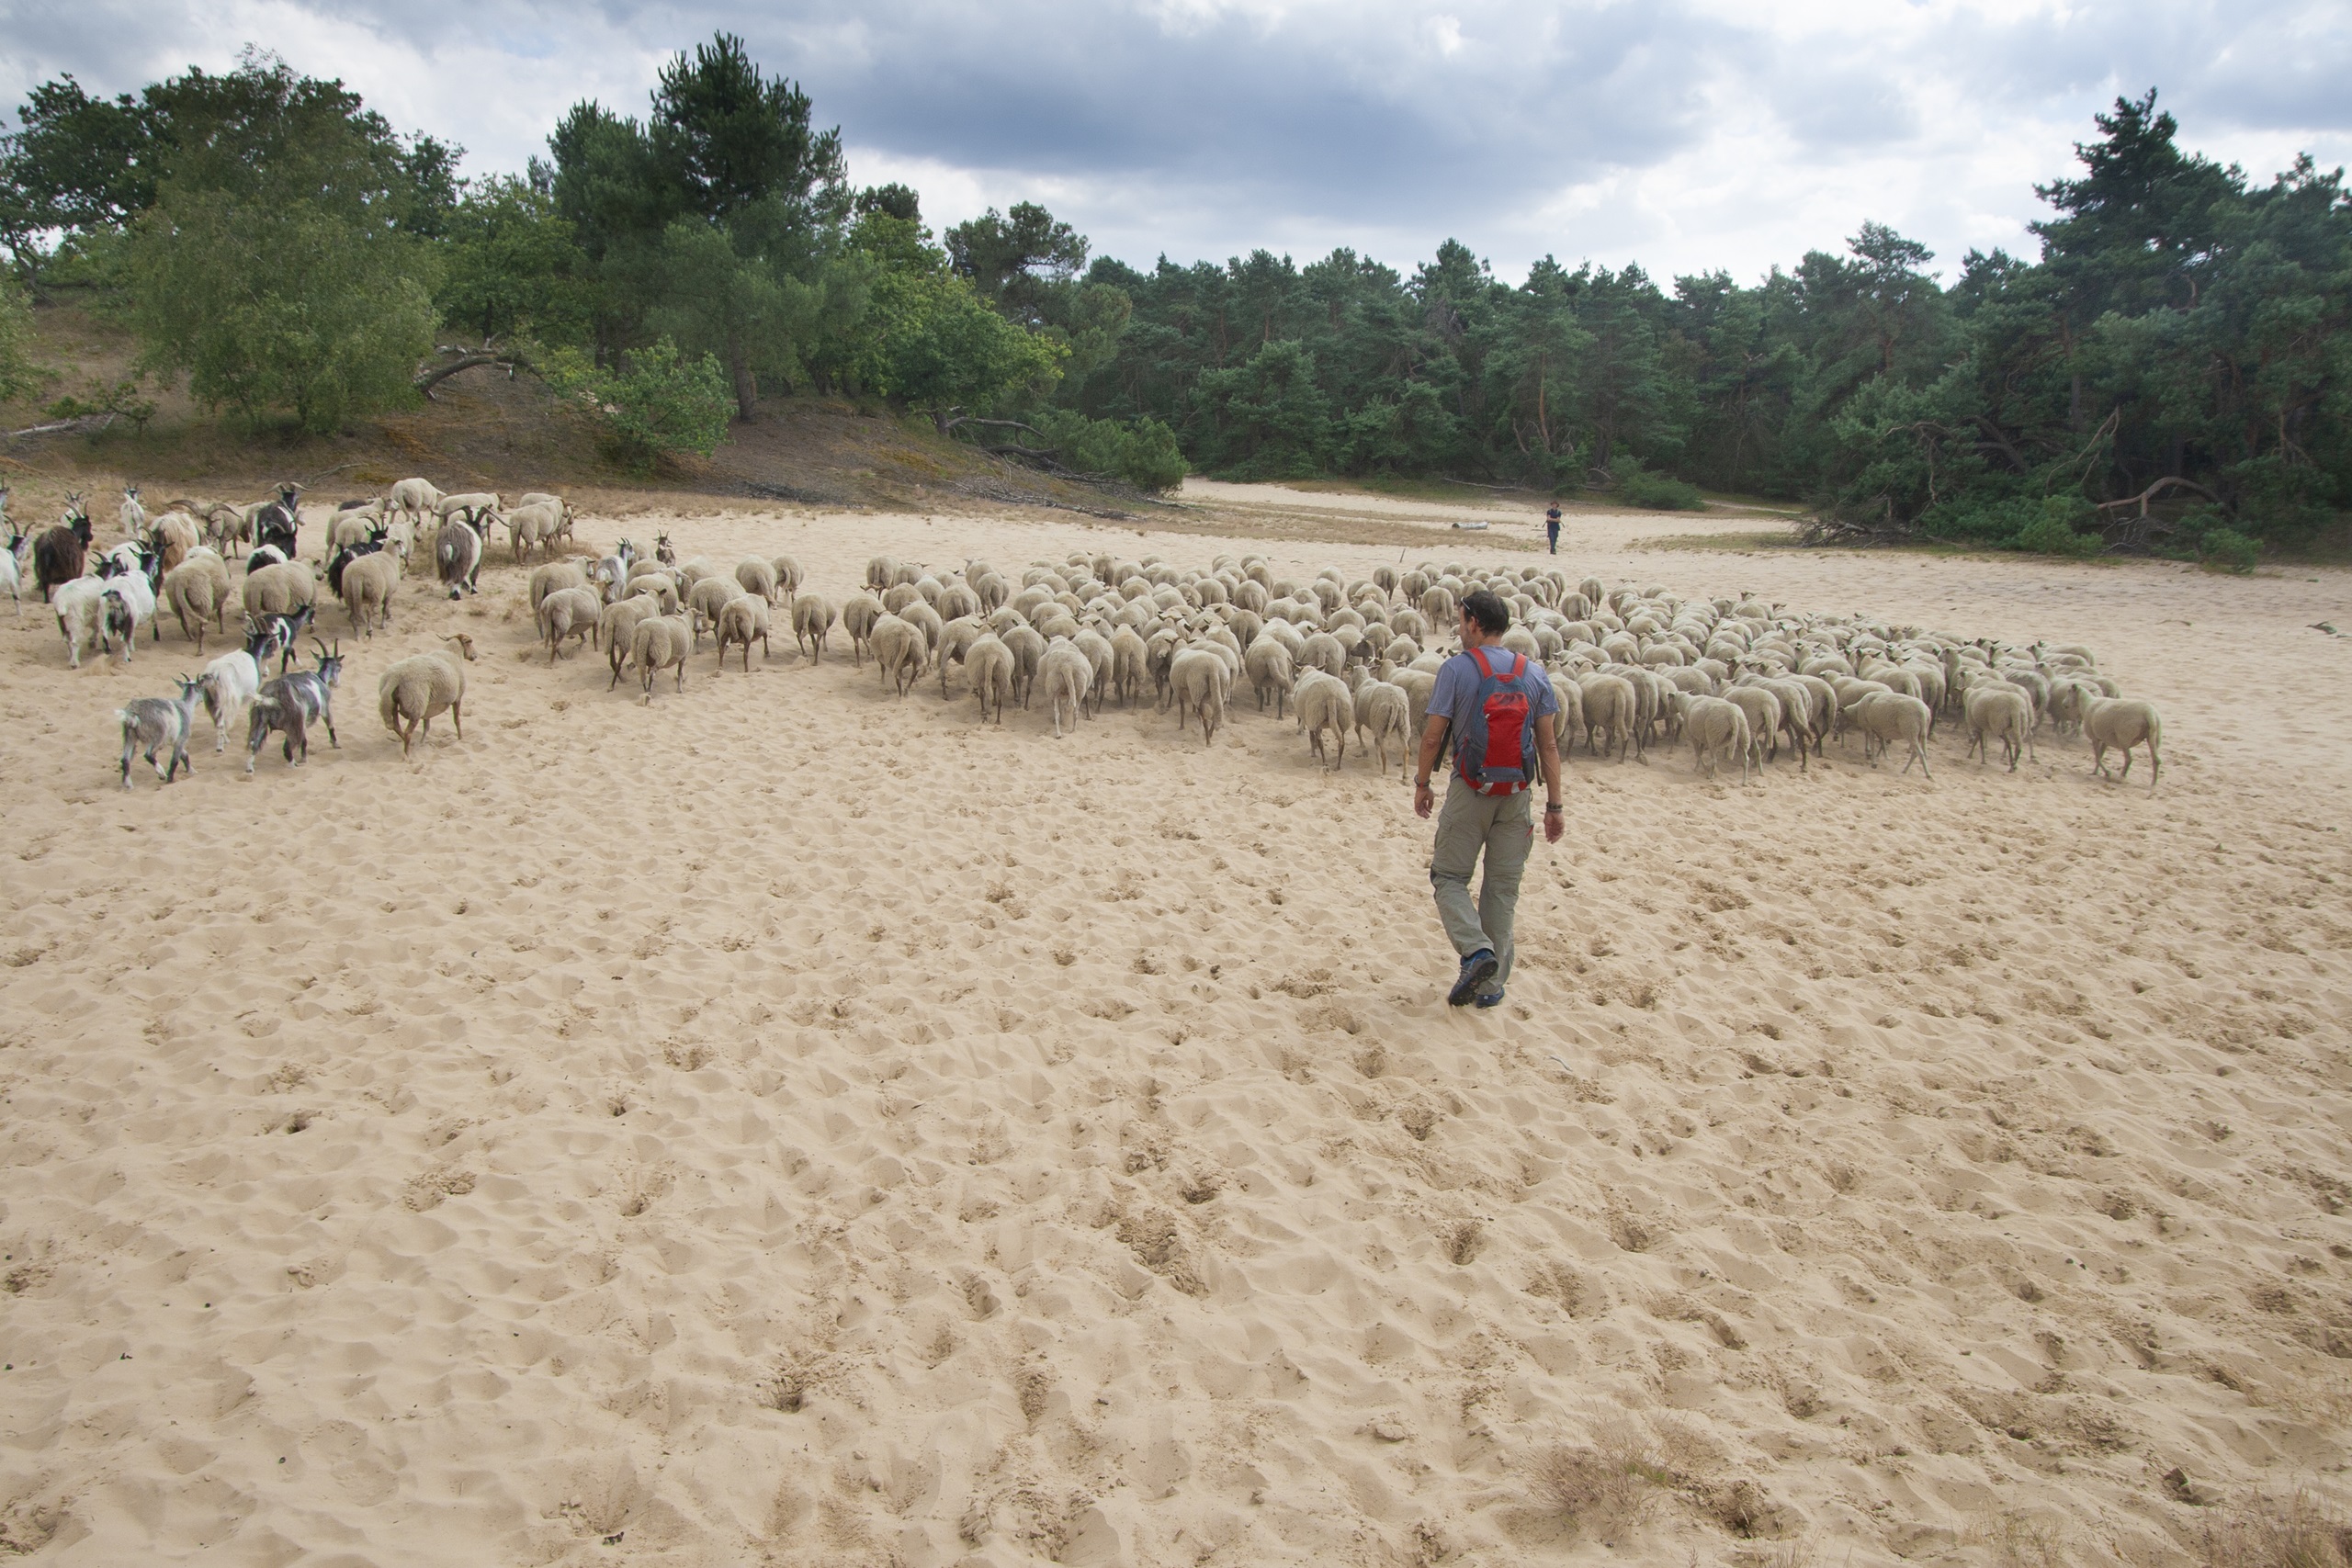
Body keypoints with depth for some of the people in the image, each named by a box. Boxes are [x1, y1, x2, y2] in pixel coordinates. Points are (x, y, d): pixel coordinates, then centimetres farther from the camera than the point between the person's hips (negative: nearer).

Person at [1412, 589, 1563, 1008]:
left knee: (1449, 876, 10)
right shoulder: (1534, 673, 3)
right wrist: (1555, 805, 6)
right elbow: (1549, 744, 2)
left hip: (1470, 790, -3)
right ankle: (1492, 982, 15)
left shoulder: (1456, 668, -9)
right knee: (1502, 887, 10)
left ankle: (1476, 950, -13)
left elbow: (1433, 736, -8)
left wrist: (1422, 784, 6)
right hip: (1517, 794, 4)